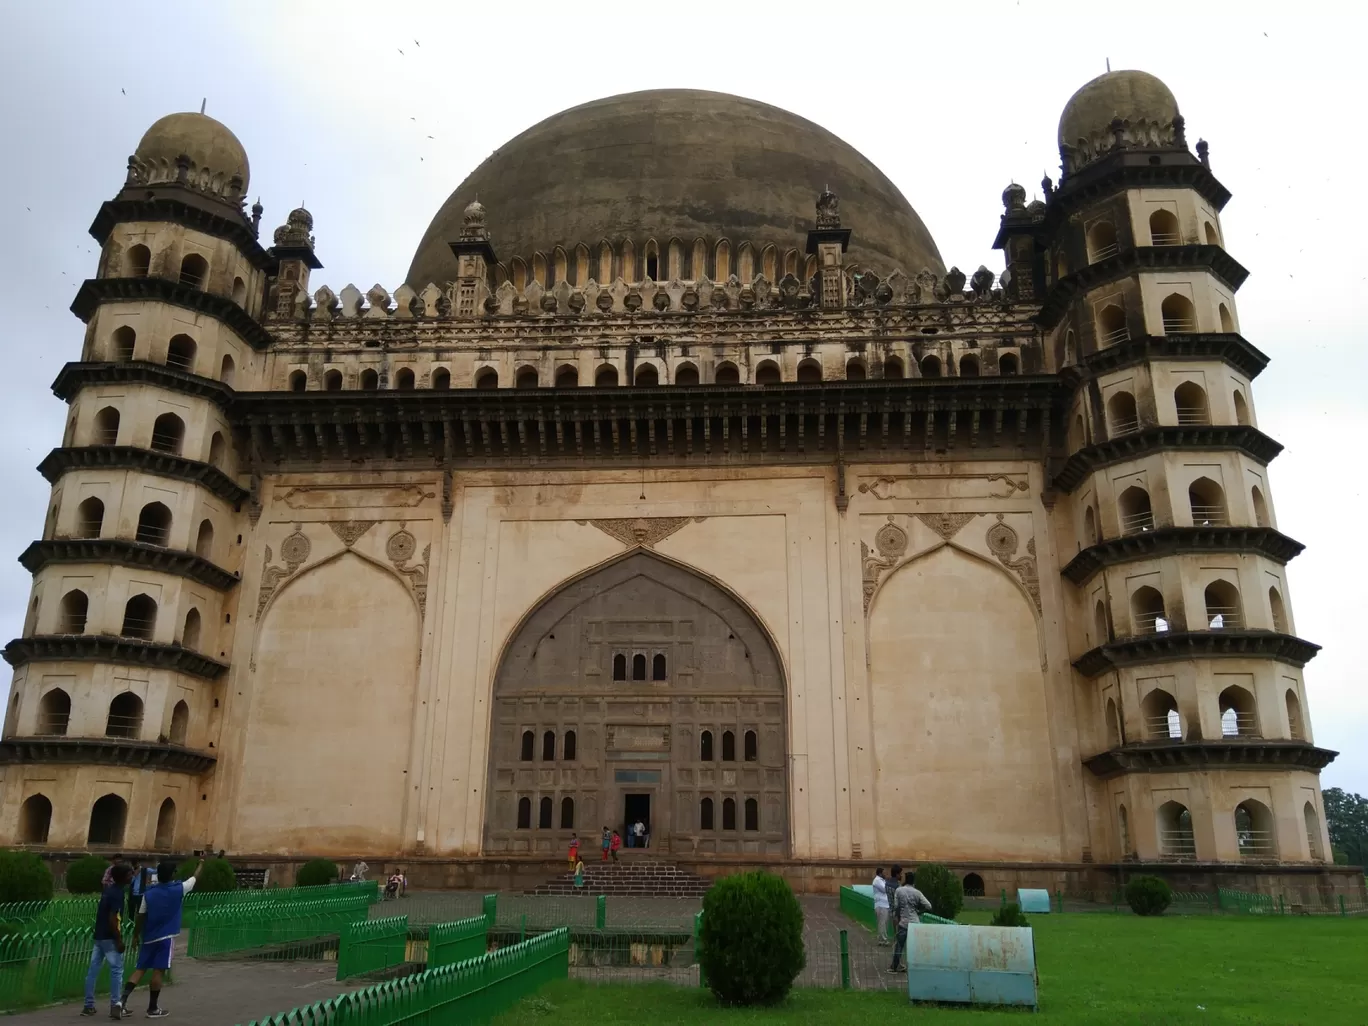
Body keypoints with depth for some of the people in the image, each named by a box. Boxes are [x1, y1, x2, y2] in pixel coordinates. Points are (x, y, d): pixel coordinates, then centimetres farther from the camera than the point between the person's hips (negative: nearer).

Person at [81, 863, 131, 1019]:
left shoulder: (108, 889, 8)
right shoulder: (118, 893, -18)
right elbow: (113, 919, -22)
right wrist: (119, 940, -19)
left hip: (99, 935, 9)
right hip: (110, 938, -9)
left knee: (93, 970, 10)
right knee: (117, 970, -3)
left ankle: (89, 1005, 15)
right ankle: (115, 1006, -4)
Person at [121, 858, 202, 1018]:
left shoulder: (149, 893, 2)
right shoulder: (179, 889, -5)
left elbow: (141, 917, 4)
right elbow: (194, 878, 12)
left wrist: (135, 936, 16)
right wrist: (201, 864, 30)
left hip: (149, 937, 4)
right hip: (166, 937, -4)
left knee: (140, 969, 10)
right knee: (158, 971, -1)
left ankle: (123, 999, -7)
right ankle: (153, 1008, 6)